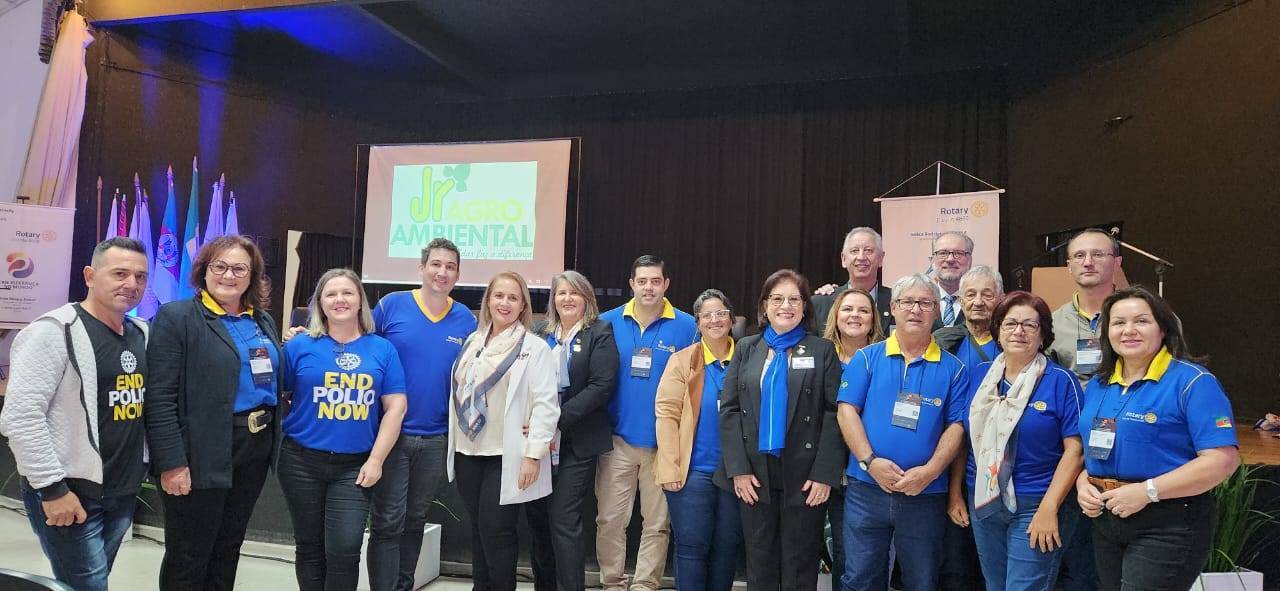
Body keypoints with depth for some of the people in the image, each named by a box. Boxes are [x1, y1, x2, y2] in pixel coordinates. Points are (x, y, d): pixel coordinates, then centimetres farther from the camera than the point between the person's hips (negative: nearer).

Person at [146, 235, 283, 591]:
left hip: (256, 449, 6)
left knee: (228, 548, 18)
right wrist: (171, 462, -19)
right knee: (188, 557, 7)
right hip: (202, 454, -6)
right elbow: (161, 398, -14)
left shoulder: (263, 321, 12)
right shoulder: (176, 317, -8)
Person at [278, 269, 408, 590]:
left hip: (356, 465, 0)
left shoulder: (382, 349, 2)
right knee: (310, 547, 11)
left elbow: (396, 407, 0)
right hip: (303, 461, 1)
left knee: (345, 549, -6)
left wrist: (375, 460, -5)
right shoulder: (300, 346, 1)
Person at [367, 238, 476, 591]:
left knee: (415, 521, 16)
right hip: (391, 433, -3)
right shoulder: (391, 305, -5)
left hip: (437, 439, 3)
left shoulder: (467, 321, 1)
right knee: (387, 522, 0)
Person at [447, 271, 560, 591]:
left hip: (507, 456, -5)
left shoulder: (535, 347, -5)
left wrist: (533, 454, -17)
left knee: (496, 530, -3)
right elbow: (459, 392, 15)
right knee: (478, 529, 13)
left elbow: (545, 404, -11)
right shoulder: (472, 342, 12)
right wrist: (454, 443, 10)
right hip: (468, 452, 5)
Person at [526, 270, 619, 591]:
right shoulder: (539, 332, 12)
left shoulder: (600, 334, -1)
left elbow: (601, 385, -11)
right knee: (536, 517, 9)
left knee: (563, 519, -7)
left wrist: (556, 421, -18)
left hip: (577, 442, -4)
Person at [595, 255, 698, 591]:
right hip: (618, 439, 1)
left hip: (664, 442, -1)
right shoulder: (608, 322, 1)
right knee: (610, 520, 6)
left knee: (658, 523, 9)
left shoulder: (686, 327, -3)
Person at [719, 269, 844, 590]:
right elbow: (729, 409, 3)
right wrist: (738, 468, -6)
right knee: (759, 563, 11)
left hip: (804, 475, -2)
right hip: (754, 473, 2)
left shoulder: (823, 350, 3)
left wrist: (824, 474, -12)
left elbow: (834, 413, -4)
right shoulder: (746, 348, 9)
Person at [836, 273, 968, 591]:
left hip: (926, 494, 1)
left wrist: (930, 471, -15)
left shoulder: (952, 368, 4)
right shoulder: (866, 358, 3)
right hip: (866, 488, 0)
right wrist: (870, 461, -16)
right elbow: (847, 410, -3)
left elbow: (956, 426, -1)